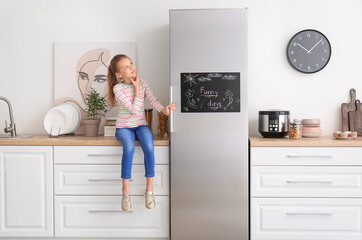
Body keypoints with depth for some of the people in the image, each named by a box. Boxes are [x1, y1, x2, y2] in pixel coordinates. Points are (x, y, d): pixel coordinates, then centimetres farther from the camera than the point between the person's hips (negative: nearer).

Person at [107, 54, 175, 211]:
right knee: (129, 147, -35)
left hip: (141, 125, 3)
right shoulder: (118, 88, -12)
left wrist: (164, 109, -30)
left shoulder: (143, 84, 3)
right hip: (123, 127, -3)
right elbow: (135, 110, -19)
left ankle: (149, 190, -16)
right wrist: (137, 89, -14)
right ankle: (125, 192, -21)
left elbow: (153, 100, -10)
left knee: (149, 147, -30)